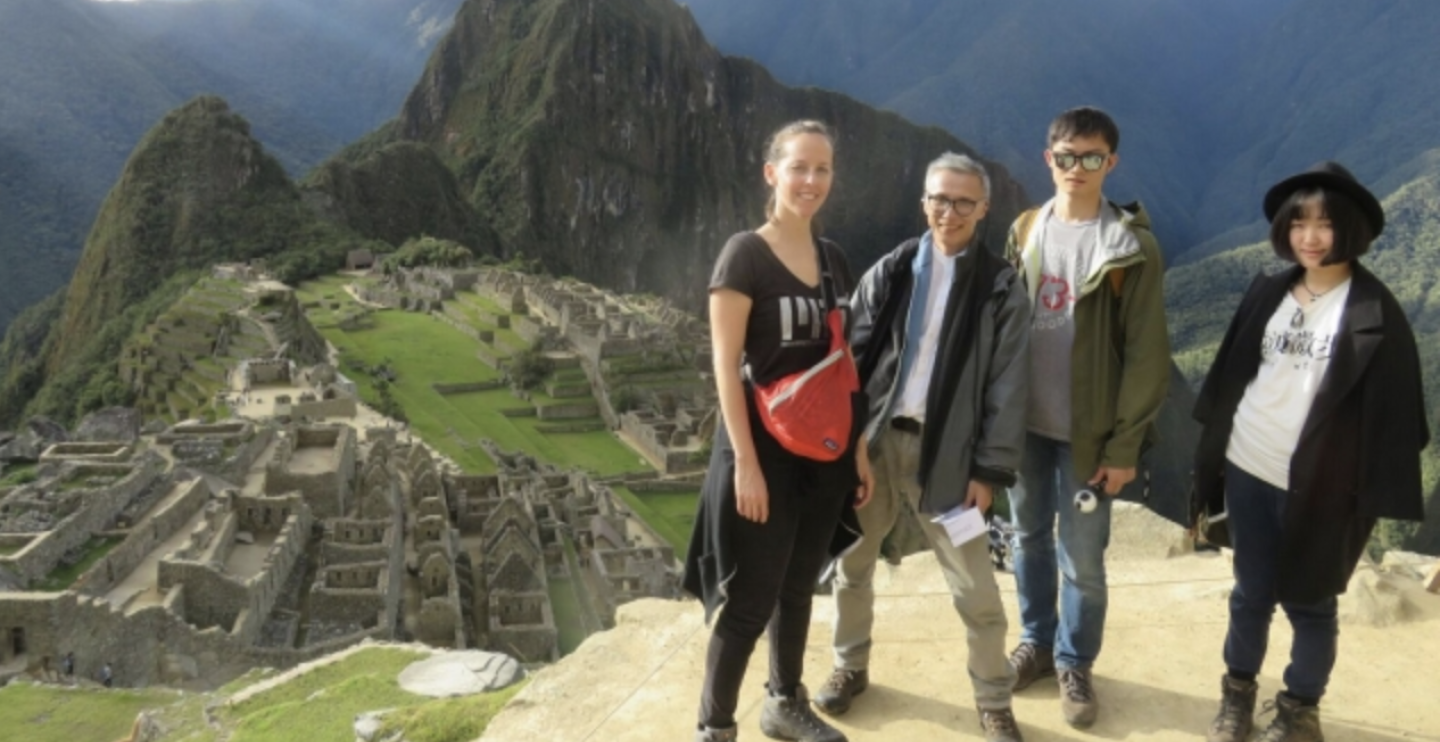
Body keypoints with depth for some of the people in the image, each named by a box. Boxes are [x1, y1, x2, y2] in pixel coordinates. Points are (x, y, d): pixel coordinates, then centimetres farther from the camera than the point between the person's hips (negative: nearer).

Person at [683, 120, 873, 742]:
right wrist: (746, 461, -19)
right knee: (750, 596, -1)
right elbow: (725, 364, -14)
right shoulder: (745, 254, -10)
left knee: (799, 585, 17)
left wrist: (858, 448, 10)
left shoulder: (833, 259, 9)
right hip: (764, 449, -6)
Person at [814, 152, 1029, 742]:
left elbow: (1007, 387, -4)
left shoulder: (1002, 287, -2)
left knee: (976, 590, 2)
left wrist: (989, 470, -8)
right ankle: (851, 667, 37)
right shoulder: (890, 271, 6)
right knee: (851, 563, 15)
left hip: (945, 452, -3)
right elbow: (852, 354, 5)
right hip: (873, 439, 3)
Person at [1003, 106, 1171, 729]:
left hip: (1087, 431, -4)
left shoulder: (1131, 246, -9)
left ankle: (1074, 663, 26)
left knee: (1082, 560, 5)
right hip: (1024, 422, 4)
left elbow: (1146, 355, -9)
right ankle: (1036, 642, 36)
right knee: (1030, 539, 16)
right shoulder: (1025, 231, 5)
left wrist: (1124, 446, -11)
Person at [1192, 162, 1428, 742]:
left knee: (1310, 604, 9)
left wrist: (1376, 494, -11)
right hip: (1248, 468, 4)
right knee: (1251, 594, 14)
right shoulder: (1268, 293, 4)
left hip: (1321, 485, -4)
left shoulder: (1375, 312, -9)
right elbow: (1231, 373, 9)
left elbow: (1391, 409, -9)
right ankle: (1238, 693, 33)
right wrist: (1210, 452, 9)